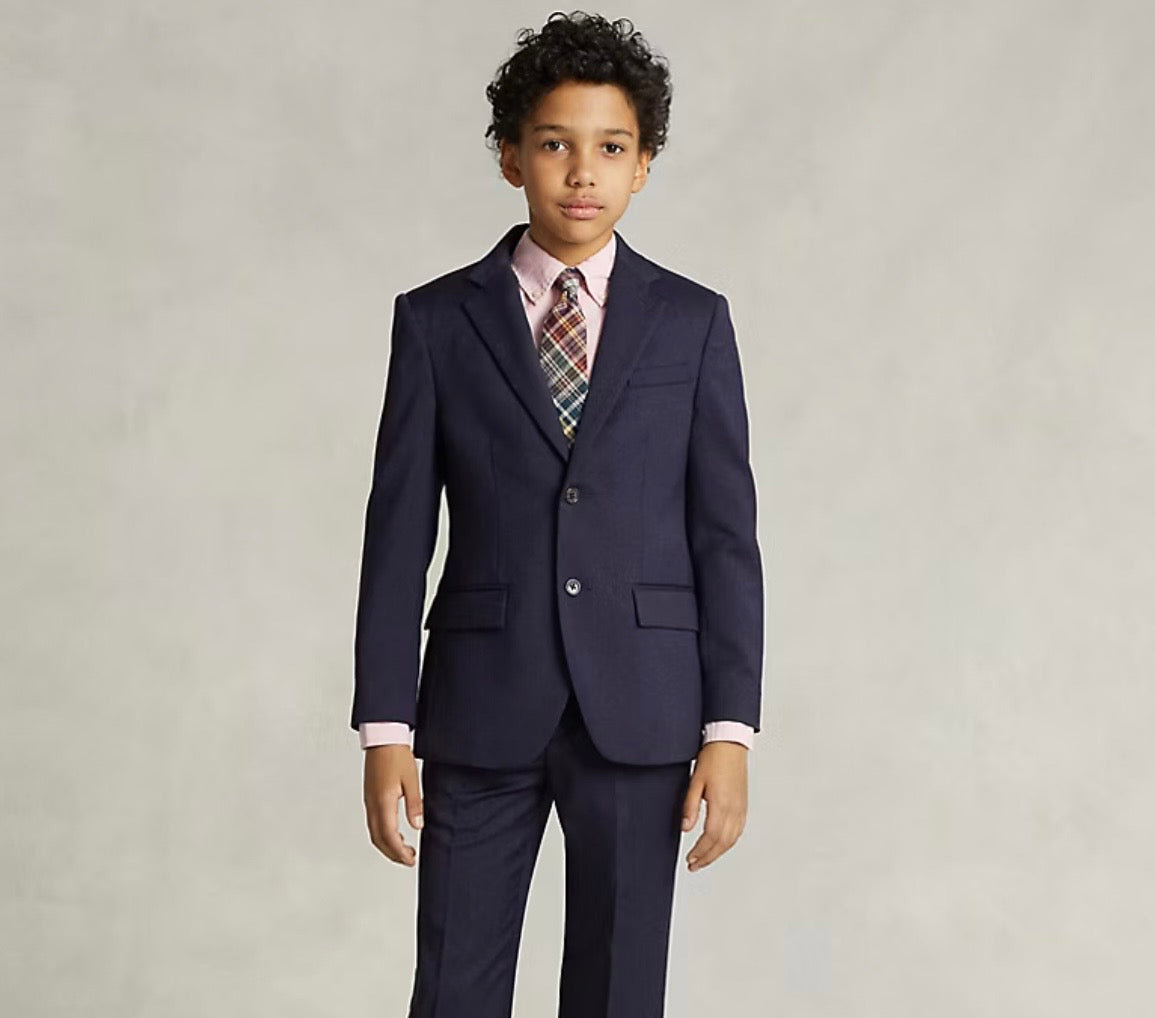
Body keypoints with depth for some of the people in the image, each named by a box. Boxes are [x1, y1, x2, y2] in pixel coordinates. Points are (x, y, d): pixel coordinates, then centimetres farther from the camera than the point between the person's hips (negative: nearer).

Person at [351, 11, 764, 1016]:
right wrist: (385, 730, -3)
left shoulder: (694, 322, 4)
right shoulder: (437, 321, 3)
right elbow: (399, 534, 2)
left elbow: (726, 536, 2)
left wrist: (730, 733, -5)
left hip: (638, 710, 0)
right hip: (480, 711, 0)